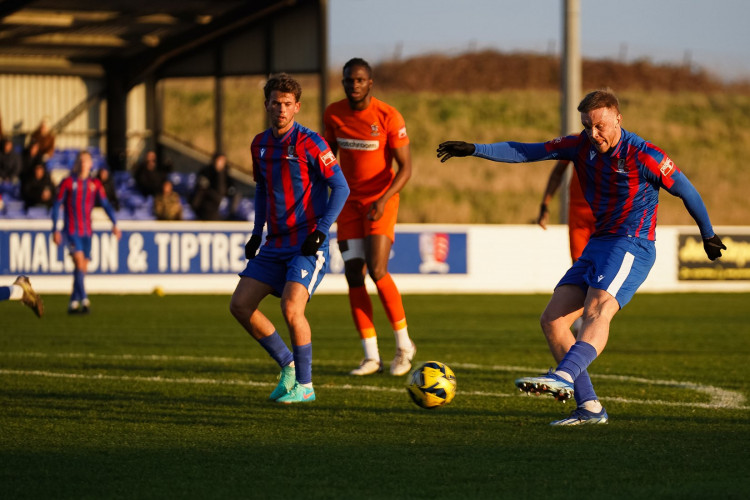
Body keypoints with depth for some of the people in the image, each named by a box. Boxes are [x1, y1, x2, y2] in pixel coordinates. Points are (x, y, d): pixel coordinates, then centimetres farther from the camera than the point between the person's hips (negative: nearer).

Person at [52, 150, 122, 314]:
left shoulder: (95, 184, 9)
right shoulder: (67, 182, 0)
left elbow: (105, 204, 2)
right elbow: (57, 205, 2)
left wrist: (114, 224, -12)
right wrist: (55, 229, -3)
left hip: (86, 231, 4)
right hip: (71, 230, -4)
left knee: (83, 268, 3)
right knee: (79, 260, -19)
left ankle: (73, 303, 10)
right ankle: (84, 300, -26)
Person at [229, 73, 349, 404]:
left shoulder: (309, 143, -11)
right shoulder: (260, 145, 9)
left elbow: (340, 187, -11)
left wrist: (321, 230, -18)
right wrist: (257, 233, 15)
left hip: (308, 244, -7)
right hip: (276, 244, 7)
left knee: (291, 307, -23)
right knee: (240, 305, -1)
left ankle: (304, 386, -6)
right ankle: (288, 365, 14)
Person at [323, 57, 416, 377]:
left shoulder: (388, 117, -14)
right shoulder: (333, 115, 0)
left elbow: (406, 167, -13)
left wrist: (383, 200, -25)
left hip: (381, 201, -4)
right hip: (349, 202, 4)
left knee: (377, 271, -17)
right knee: (354, 275, -3)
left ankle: (404, 344, 1)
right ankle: (371, 357, 3)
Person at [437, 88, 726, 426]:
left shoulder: (642, 155, -11)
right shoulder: (582, 146, 6)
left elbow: (685, 190, 0)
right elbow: (525, 152, 8)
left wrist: (708, 235, 10)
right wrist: (474, 150, 2)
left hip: (633, 246, -8)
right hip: (598, 244, 8)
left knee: (596, 312, -32)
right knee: (552, 319, -3)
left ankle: (564, 377, -53)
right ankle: (588, 407, -6)